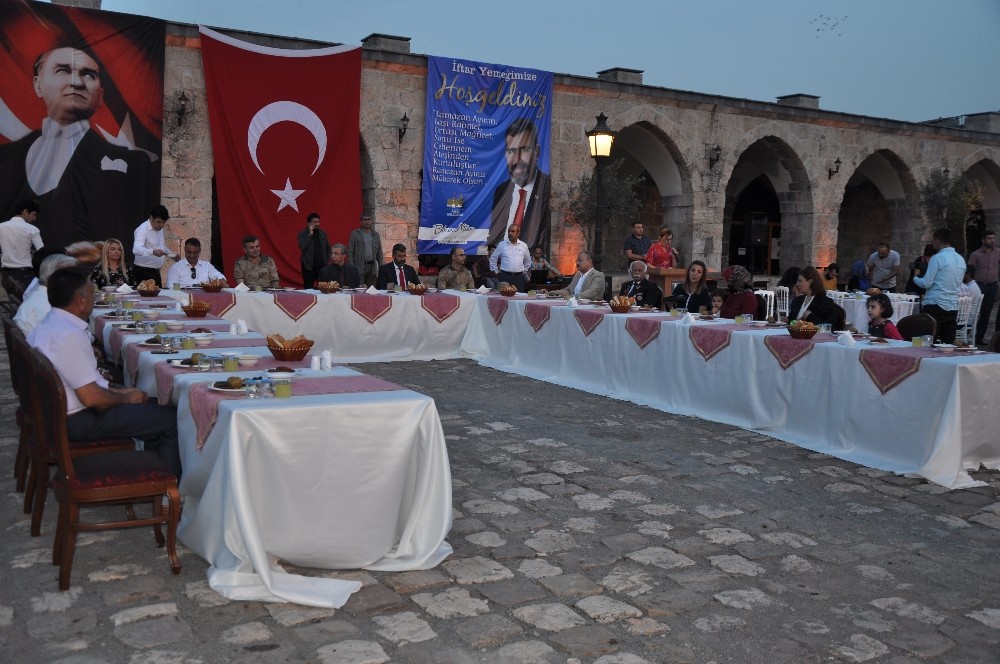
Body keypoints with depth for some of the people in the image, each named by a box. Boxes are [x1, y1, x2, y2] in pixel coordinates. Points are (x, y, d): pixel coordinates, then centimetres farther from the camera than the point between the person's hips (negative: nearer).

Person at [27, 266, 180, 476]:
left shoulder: (48, 324, 7)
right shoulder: (69, 335, -25)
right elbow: (91, 397, -26)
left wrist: (119, 391, 11)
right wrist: (126, 398, -8)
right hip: (79, 420, -11)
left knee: (152, 407, 21)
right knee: (172, 419, -8)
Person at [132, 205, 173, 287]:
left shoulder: (159, 229, 11)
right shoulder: (142, 230, -17)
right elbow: (136, 249, -34)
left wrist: (172, 255, 19)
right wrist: (153, 252, -49)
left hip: (155, 271, 8)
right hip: (144, 272, -8)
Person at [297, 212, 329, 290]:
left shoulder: (323, 233, 11)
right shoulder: (302, 233, 0)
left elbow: (328, 248, 19)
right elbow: (302, 246, -16)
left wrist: (328, 261, 10)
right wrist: (310, 234, -15)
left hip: (322, 266, 3)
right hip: (309, 266, -3)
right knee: (308, 289, -1)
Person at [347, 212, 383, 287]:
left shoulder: (376, 235, 13)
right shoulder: (354, 234, 2)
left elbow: (379, 252, 15)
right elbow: (350, 252, 0)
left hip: (372, 267, 3)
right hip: (359, 267, -3)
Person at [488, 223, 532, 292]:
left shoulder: (523, 246, 9)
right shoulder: (502, 245, 3)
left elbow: (528, 261, 23)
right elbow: (493, 259, 11)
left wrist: (524, 271, 16)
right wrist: (496, 271, 8)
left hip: (519, 277, 2)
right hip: (505, 276, -2)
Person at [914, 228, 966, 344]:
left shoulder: (937, 258, -10)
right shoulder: (961, 260, 12)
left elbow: (926, 283, -11)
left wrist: (915, 278, 9)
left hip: (935, 305, -7)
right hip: (953, 307, 7)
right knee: (948, 343, 7)